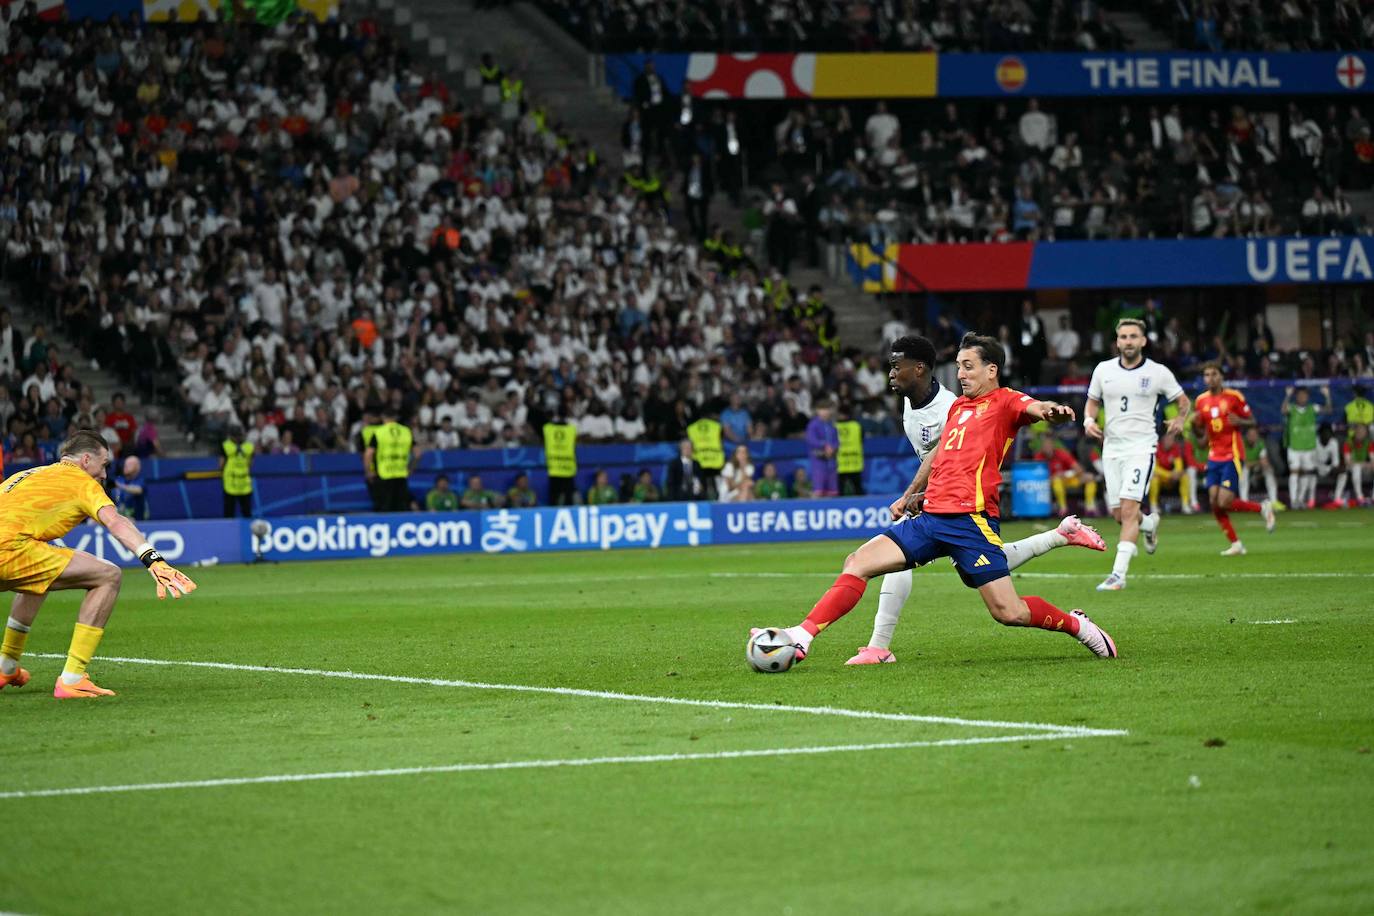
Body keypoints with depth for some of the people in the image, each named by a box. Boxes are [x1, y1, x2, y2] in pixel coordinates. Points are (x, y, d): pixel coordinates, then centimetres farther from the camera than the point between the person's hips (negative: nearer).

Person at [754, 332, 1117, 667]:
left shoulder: (1005, 402, 0)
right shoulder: (958, 406, 22)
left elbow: (1035, 408, -22)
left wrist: (1053, 412, -45)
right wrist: (918, 495, 37)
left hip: (971, 520, -7)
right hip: (931, 516, 7)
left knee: (1008, 613, -11)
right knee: (857, 563, -4)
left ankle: (1075, 624, 15)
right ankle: (801, 637, -6)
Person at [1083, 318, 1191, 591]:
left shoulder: (1158, 373, -1)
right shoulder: (1104, 370, 7)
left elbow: (1183, 401, 12)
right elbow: (1092, 401, 19)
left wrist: (1180, 420, -7)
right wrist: (1089, 420, -1)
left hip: (1141, 447, -4)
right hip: (1112, 447, 4)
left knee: (1129, 510, -17)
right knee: (1118, 514, 6)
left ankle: (1118, 574, -19)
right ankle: (1149, 524, 42)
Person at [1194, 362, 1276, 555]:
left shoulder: (1234, 396, -5)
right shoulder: (1202, 400, 8)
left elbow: (1252, 421, 1)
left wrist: (1239, 422, -20)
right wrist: (1195, 422, -5)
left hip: (1232, 456, -5)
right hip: (1214, 457, 5)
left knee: (1224, 502, -15)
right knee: (1214, 503, -3)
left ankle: (1262, 508, 9)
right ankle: (1235, 545, 7)